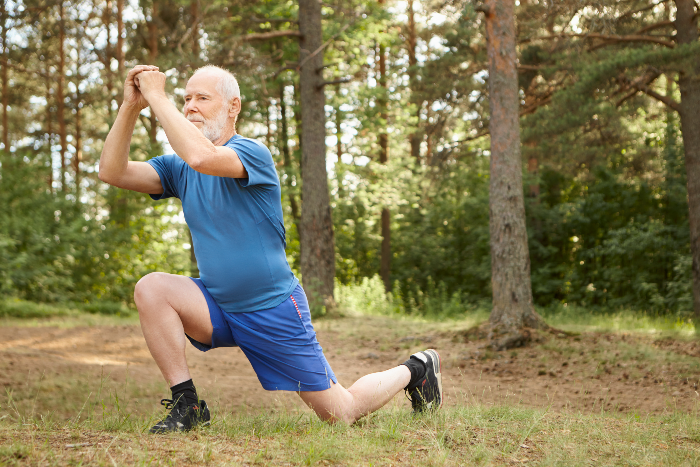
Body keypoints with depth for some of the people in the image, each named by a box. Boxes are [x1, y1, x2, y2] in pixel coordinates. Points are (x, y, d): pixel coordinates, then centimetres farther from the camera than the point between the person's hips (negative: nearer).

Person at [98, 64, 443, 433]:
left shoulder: (252, 154, -18)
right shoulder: (178, 168, 3)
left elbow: (201, 156, -39)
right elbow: (112, 172, -9)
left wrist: (157, 97, -31)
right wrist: (130, 106, -19)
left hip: (273, 309, -5)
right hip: (218, 304, 6)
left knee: (339, 414, 2)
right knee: (151, 288, -23)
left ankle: (414, 370, 31)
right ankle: (187, 405, -12)